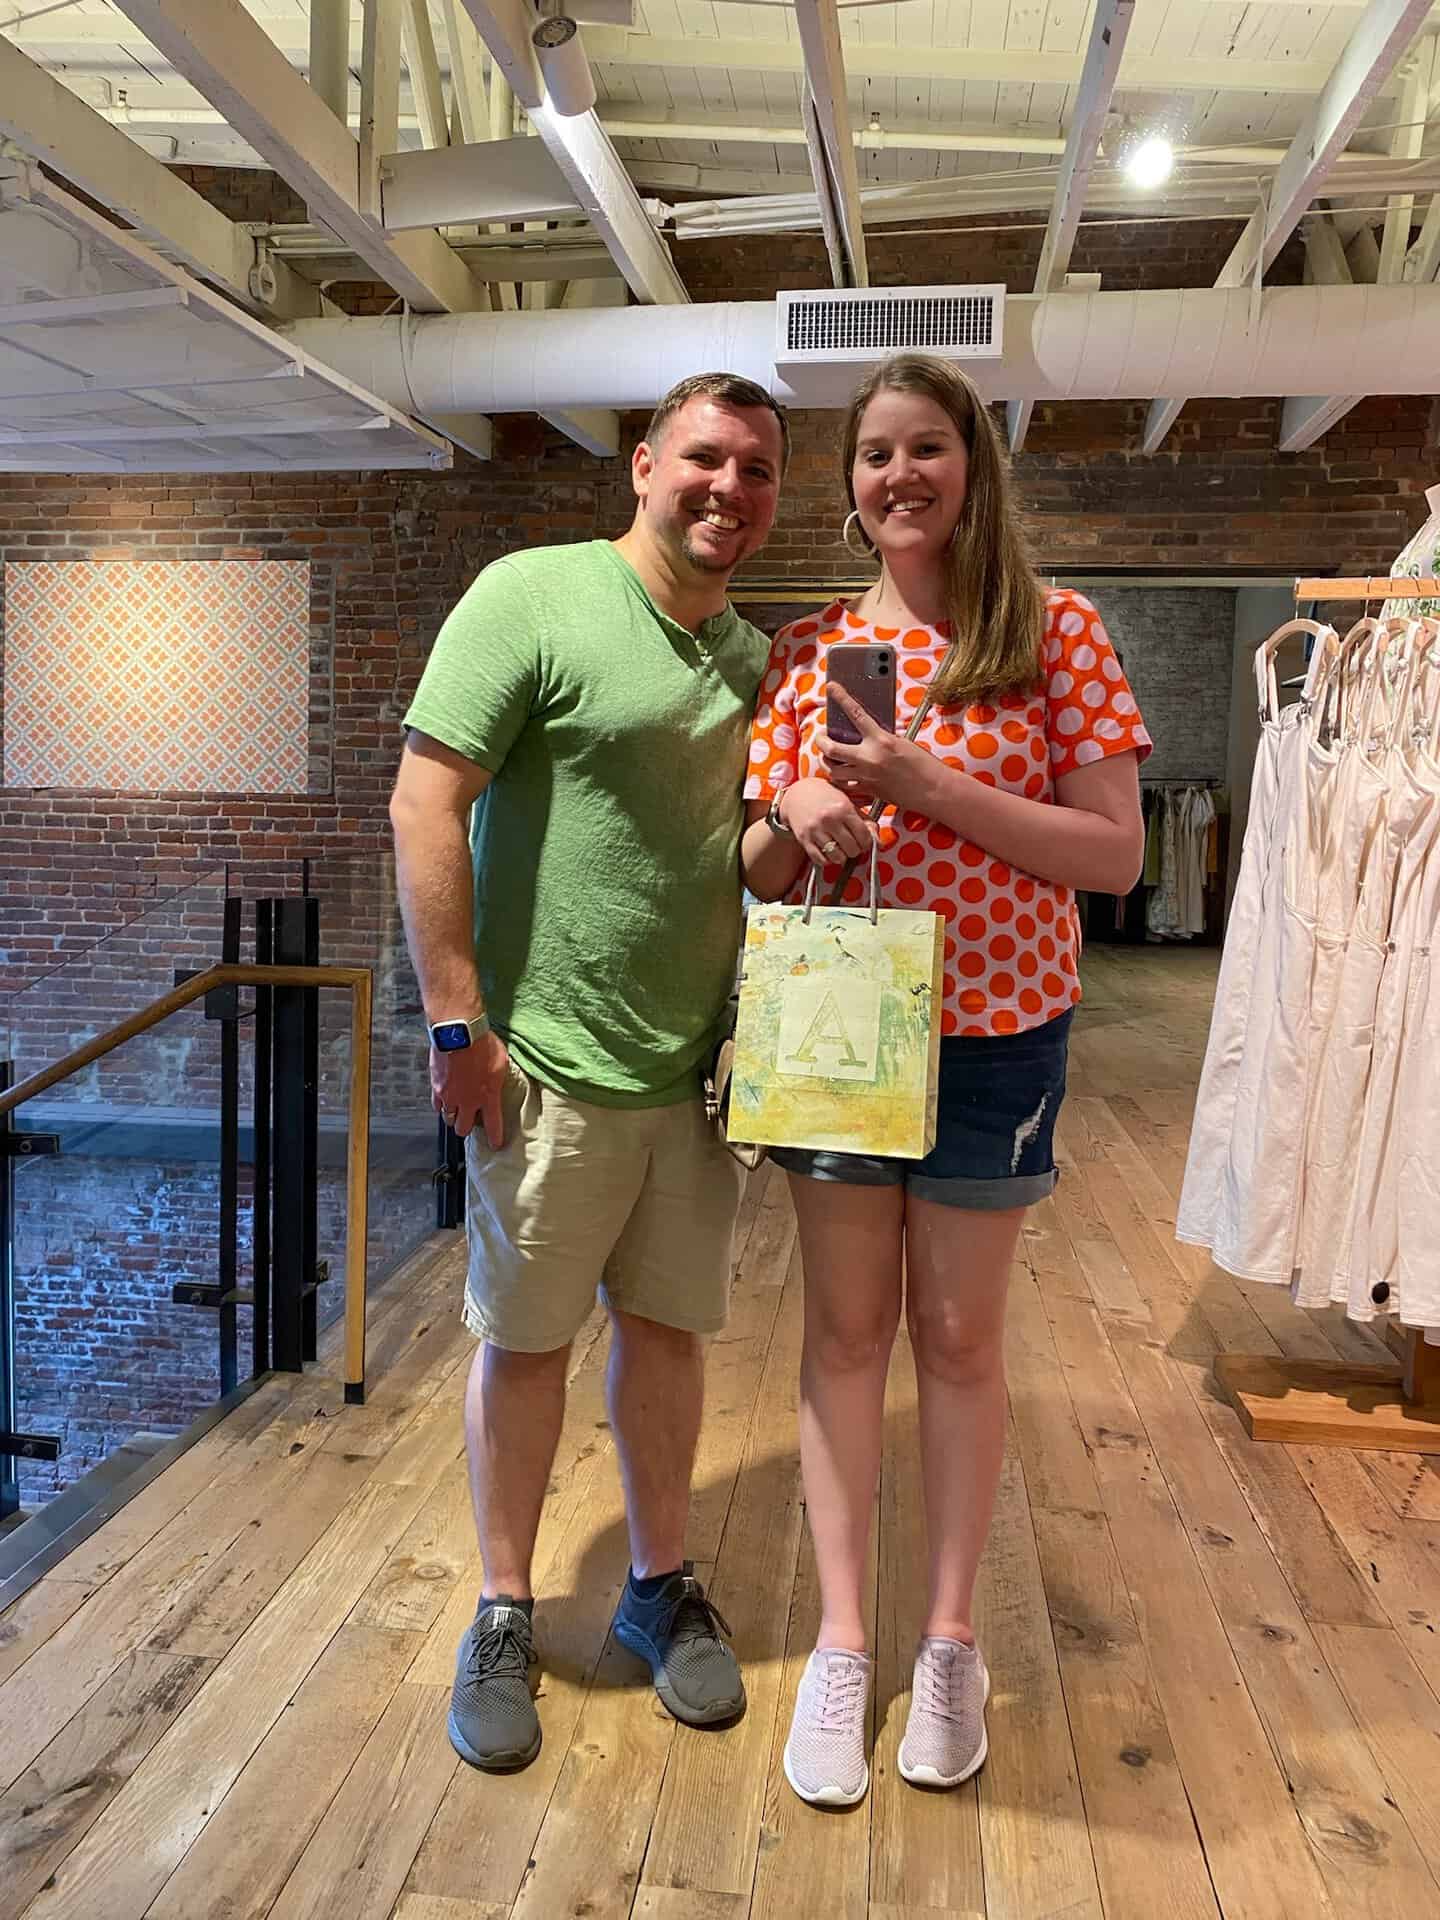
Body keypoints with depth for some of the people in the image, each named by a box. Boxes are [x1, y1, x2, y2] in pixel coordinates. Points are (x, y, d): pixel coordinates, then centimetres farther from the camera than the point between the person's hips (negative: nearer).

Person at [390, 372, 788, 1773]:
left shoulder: (756, 658, 12)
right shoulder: (532, 595, -8)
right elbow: (425, 800, -13)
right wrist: (459, 1019, -16)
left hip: (697, 1065, 6)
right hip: (551, 1061, -5)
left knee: (668, 1324, 15)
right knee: (526, 1336, 8)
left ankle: (660, 1585, 35)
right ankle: (504, 1610, 29)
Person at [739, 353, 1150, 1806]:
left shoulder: (1055, 634, -3)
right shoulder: (807, 648, 5)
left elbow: (1115, 854, -10)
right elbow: (759, 866, 7)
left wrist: (932, 787, -20)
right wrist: (798, 817, -16)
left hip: (993, 1032, -2)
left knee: (958, 1339, 10)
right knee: (845, 1329, 9)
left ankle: (949, 1638, 30)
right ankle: (841, 1644, 26)